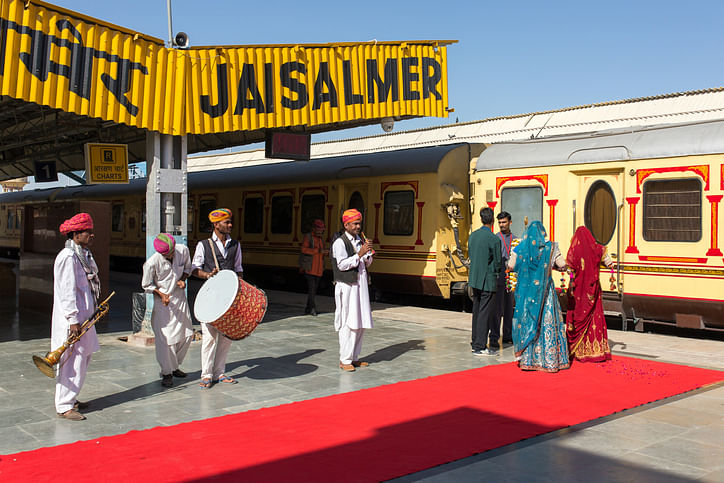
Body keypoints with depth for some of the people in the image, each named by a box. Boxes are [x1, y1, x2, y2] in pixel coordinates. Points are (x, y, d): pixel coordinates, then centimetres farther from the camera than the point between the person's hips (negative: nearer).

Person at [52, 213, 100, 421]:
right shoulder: (67, 257, -17)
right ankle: (64, 406, 1)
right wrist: (73, 320, -21)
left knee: (83, 358, 16)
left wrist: (94, 308, 20)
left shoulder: (83, 255, 14)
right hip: (71, 319, -10)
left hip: (84, 316, 10)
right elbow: (66, 291, -20)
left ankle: (70, 399, 28)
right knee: (72, 362, -7)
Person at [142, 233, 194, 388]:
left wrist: (182, 279, -11)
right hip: (163, 302, -5)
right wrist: (161, 294, -22)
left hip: (180, 298, 5)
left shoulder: (183, 250, -12)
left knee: (187, 334, 11)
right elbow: (147, 285, -7)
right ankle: (167, 373, 10)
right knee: (166, 339, -8)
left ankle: (174, 366, 31)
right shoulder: (152, 263, -23)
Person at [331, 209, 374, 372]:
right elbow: (342, 264, -14)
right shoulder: (339, 242, -7)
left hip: (360, 285, 8)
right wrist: (359, 254, -18)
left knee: (361, 323, 8)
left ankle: (354, 357, 17)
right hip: (347, 286, -8)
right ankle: (344, 360, -2)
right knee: (348, 324, -8)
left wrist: (368, 253, -3)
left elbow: (367, 263, 17)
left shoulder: (360, 240, 15)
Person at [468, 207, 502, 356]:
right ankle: (480, 346, 1)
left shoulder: (472, 235, 4)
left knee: (476, 312, 16)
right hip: (488, 281, -7)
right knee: (485, 313, -2)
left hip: (474, 279, 7)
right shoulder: (494, 239, -16)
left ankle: (475, 342, 24)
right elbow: (497, 263, -9)